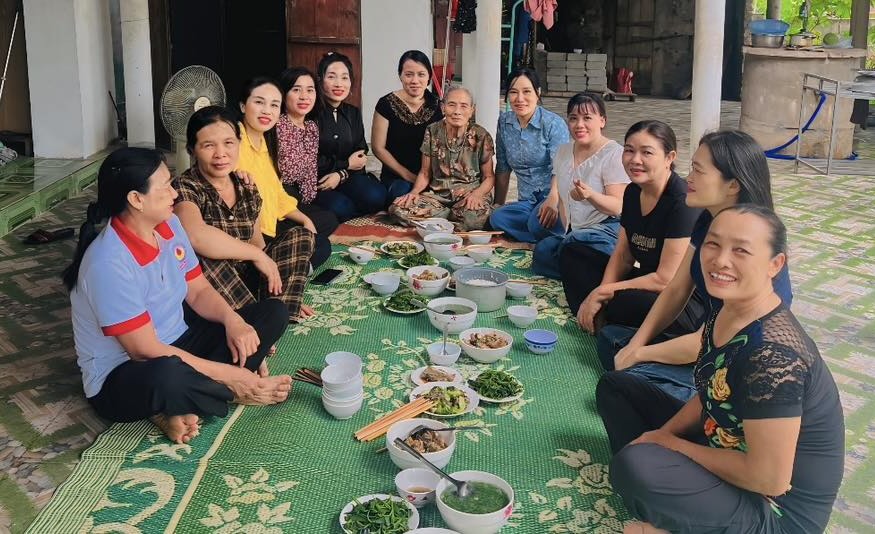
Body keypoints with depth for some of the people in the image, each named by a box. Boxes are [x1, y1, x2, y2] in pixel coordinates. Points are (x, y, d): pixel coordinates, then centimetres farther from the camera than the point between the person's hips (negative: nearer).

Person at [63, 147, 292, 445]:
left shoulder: (169, 225, -2)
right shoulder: (109, 263, -27)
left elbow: (198, 291, 7)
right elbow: (146, 352, -26)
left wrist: (232, 320, -15)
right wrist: (228, 375, -24)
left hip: (177, 346, 9)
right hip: (122, 377, -9)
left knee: (272, 312, 1)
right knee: (167, 375, -44)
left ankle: (178, 409, -13)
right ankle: (236, 394, -9)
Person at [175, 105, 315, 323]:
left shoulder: (247, 188, 6)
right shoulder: (185, 188, -16)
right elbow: (196, 237, -36)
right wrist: (257, 255, -25)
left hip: (245, 280, 7)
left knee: (300, 236, 1)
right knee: (204, 257, -36)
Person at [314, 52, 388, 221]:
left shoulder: (353, 113, 11)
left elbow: (361, 153, 7)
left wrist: (341, 174, -13)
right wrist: (346, 164, -6)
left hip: (346, 177, 5)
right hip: (316, 181, -5)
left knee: (377, 196, -23)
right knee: (339, 208, -32)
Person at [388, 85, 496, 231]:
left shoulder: (481, 136, -5)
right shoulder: (432, 132, 2)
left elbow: (489, 177, 1)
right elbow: (425, 173, 9)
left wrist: (477, 194, -20)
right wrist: (414, 192, -11)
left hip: (469, 194, -3)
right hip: (438, 194, 3)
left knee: (475, 217, -40)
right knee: (397, 209, -23)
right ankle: (457, 215, -8)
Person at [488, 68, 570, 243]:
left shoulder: (554, 124, -8)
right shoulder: (504, 122, 8)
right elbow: (503, 168, 16)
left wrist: (552, 202, -34)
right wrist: (498, 204, 16)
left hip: (553, 196, -5)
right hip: (527, 201, 5)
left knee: (538, 223, -38)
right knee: (497, 218, -28)